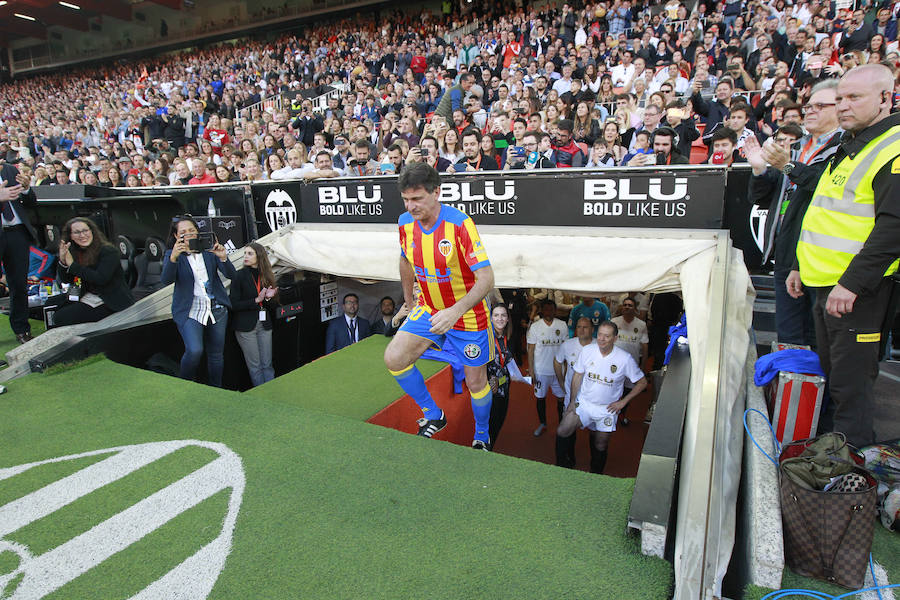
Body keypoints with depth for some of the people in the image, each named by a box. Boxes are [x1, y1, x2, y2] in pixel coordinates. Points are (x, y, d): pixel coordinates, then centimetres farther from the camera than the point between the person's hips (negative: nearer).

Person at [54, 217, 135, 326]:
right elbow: (65, 280, 10)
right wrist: (62, 261, -9)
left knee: (62, 318, -14)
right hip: (87, 298, 7)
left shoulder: (108, 251, -13)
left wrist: (72, 265, -20)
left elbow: (100, 279, -24)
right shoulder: (74, 252, 7)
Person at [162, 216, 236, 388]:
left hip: (216, 309, 3)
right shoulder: (172, 254, 2)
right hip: (190, 312, -3)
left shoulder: (209, 250, 7)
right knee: (195, 350, -21)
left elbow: (231, 275, -1)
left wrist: (223, 258, -21)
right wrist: (174, 257, -32)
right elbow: (166, 280, -15)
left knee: (216, 354, 10)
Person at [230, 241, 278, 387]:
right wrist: (256, 300, -16)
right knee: (255, 366, 3)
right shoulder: (240, 276, -5)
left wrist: (268, 297, -9)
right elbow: (233, 305, -10)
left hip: (264, 325, 4)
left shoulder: (266, 276, 7)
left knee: (267, 365, 6)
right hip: (245, 326, -4)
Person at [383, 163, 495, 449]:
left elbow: (486, 278, -28)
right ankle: (433, 415, 10)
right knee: (394, 358, -14)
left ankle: (482, 436, 38)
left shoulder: (460, 224, -24)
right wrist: (409, 302, 20)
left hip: (468, 315, -4)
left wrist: (455, 311, -42)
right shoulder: (405, 223, -7)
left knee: (476, 382, 7)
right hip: (428, 310, 5)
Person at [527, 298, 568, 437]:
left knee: (561, 397, 9)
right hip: (541, 370, 0)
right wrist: (531, 372, -6)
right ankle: (542, 424, 33)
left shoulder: (562, 326, -3)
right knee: (540, 397, 13)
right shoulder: (535, 327, -6)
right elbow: (530, 350, -3)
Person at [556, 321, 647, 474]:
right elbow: (577, 376, 2)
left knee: (600, 446, 10)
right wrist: (573, 400, 1)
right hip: (583, 403, 1)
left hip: (607, 409, -1)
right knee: (562, 432, -10)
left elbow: (642, 382, -3)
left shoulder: (625, 359, -15)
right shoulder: (587, 350, -10)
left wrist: (623, 401, -7)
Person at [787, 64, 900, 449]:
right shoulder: (848, 147, 17)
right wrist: (801, 265, 20)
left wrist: (852, 283, -25)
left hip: (857, 289, -9)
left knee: (850, 381, -1)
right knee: (831, 372, 19)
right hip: (825, 284, 9)